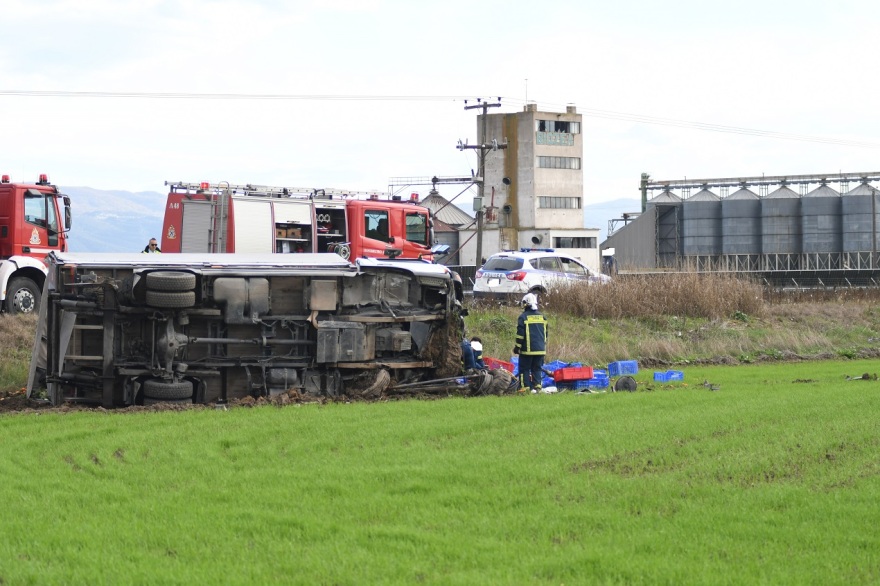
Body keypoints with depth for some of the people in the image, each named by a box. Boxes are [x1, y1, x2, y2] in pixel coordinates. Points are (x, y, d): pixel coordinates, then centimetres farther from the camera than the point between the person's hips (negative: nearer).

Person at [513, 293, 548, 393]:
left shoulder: (523, 317, -9)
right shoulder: (542, 317, 10)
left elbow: (520, 334, -11)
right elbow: (545, 333, 17)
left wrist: (517, 347, -3)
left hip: (527, 350, -5)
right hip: (540, 349, 5)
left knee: (524, 368, 1)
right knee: (537, 368, 10)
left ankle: (525, 387, -4)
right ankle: (537, 386, 3)